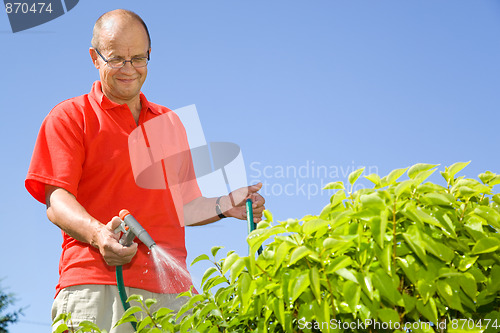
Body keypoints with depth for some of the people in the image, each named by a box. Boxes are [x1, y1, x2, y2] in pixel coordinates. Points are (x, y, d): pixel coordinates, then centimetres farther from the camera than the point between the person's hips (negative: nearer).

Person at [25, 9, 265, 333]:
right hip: (98, 287, -4)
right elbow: (57, 201, -3)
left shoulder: (170, 122, 25)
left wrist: (225, 206, 10)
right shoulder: (70, 116, 9)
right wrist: (97, 233, -22)